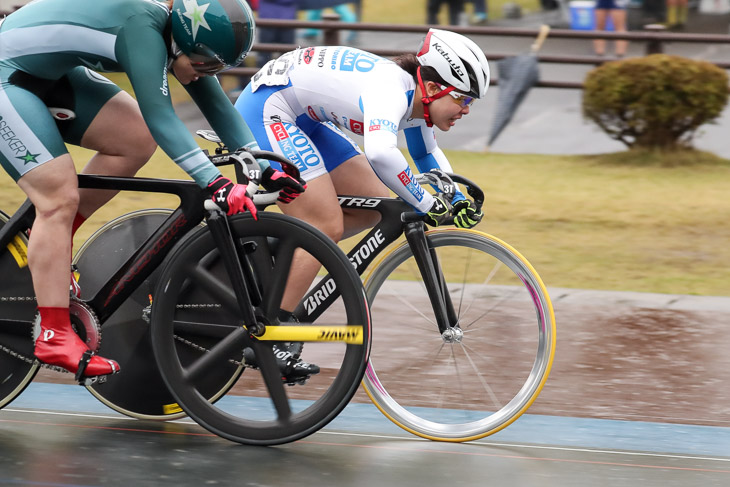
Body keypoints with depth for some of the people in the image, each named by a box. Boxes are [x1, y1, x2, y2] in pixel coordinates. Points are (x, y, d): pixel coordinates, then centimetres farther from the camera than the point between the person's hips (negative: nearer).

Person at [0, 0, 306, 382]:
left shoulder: (183, 34, -3)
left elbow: (215, 103, 4)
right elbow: (159, 115, -36)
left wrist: (265, 168, -3)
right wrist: (215, 184, -41)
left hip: (49, 75, 10)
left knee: (136, 140, 2)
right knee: (61, 198, -15)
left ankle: (48, 243, 12)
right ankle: (54, 338, -13)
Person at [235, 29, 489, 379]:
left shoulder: (416, 100, 1)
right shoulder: (391, 89, -27)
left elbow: (426, 154, 23)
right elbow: (380, 154, -47)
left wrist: (458, 202, 8)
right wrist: (426, 205, -36)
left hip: (301, 121, 10)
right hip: (266, 111, -10)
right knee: (327, 227, -14)